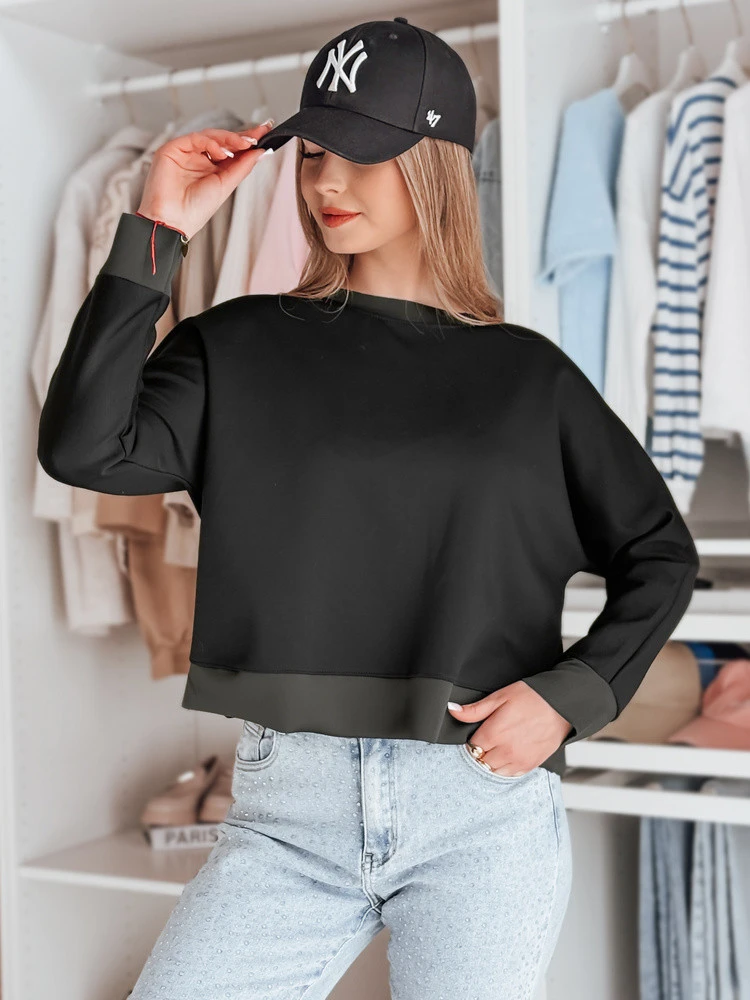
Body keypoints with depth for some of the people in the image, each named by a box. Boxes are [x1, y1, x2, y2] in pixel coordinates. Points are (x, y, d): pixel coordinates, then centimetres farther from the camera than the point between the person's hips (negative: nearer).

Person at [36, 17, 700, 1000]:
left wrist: (571, 693, -2)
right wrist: (155, 236, -7)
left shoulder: (526, 375, 6)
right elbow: (83, 448, -9)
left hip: (485, 813, 0)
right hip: (289, 813, 1)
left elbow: (659, 554, 12)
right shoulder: (241, 347, 6)